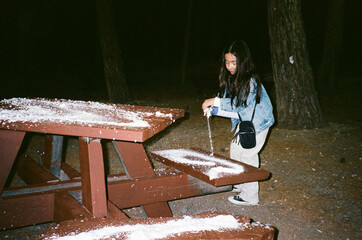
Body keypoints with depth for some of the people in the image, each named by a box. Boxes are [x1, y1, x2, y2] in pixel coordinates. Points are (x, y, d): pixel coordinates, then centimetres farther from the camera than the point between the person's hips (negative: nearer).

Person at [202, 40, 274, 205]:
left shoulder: (251, 80, -26)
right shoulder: (231, 77, 0)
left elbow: (241, 103, -28)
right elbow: (230, 100, 7)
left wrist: (216, 102, -31)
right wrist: (213, 107, -10)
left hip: (257, 122, -9)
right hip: (244, 119, 9)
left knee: (246, 154, -7)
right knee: (235, 149, 14)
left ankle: (250, 196, 5)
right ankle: (240, 184, 33)